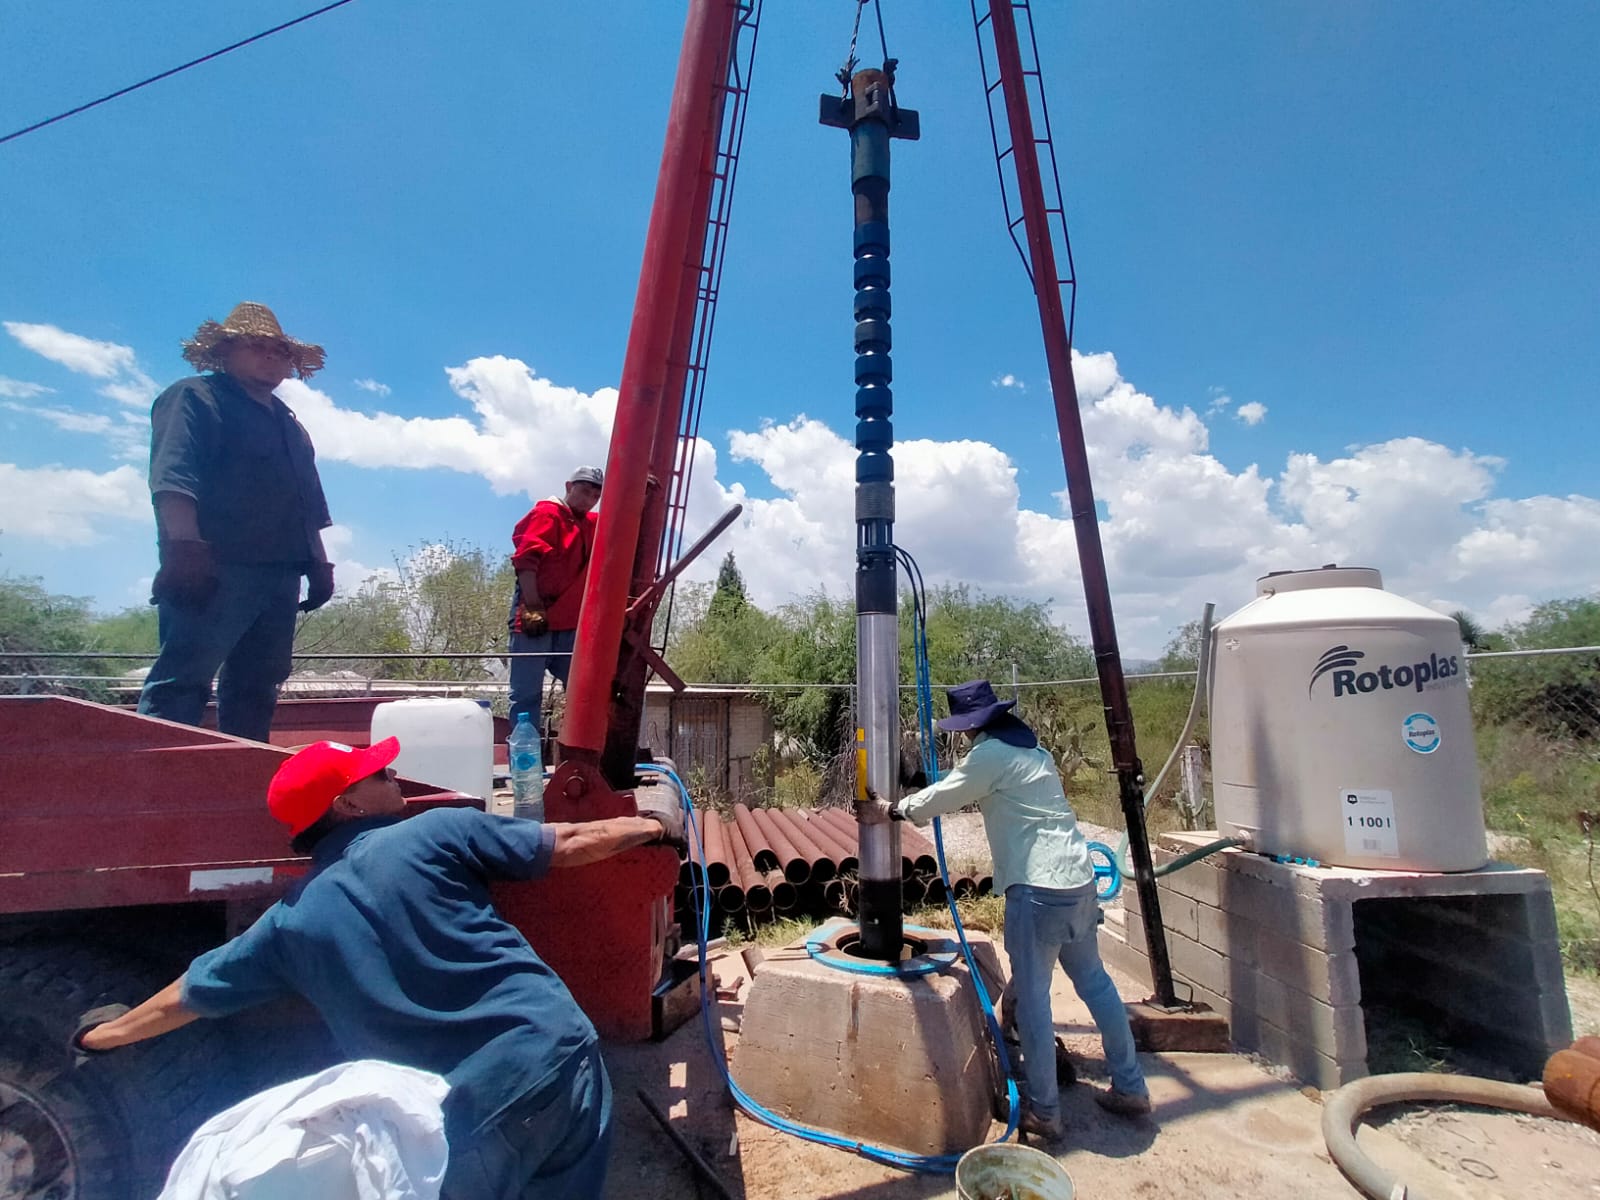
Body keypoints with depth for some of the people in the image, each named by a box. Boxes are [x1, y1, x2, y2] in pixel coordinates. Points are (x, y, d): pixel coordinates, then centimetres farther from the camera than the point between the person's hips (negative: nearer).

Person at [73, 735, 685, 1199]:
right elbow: (567, 845, -2)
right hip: (554, 1056, -2)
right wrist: (650, 823, 12)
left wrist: (100, 1035, 43)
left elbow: (187, 996, 22)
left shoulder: (289, 923, 6)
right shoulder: (438, 831, -6)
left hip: (457, 1124, 2)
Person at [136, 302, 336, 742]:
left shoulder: (289, 425, 26)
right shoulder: (194, 398, 3)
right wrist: (186, 548, -22)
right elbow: (172, 479, -11)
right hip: (214, 571, -7)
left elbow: (308, 509, 25)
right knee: (180, 683, -11)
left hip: (281, 577, 8)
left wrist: (319, 563, 17)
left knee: (256, 691, 8)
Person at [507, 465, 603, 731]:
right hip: (537, 617, -7)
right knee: (527, 693, -5)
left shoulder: (593, 524, 19)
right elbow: (525, 559, -14)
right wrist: (532, 606, -21)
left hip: (570, 623, 7)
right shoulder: (547, 513, -3)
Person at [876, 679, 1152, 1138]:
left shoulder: (990, 754, -12)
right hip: (1078, 878, 9)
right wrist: (915, 806, 30)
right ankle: (1130, 1087, 31)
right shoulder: (1031, 748, 15)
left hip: (1038, 889, -9)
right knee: (1094, 981, 20)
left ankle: (1044, 1112, 13)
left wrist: (895, 809, 11)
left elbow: (939, 799, -5)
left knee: (1032, 998, 3)